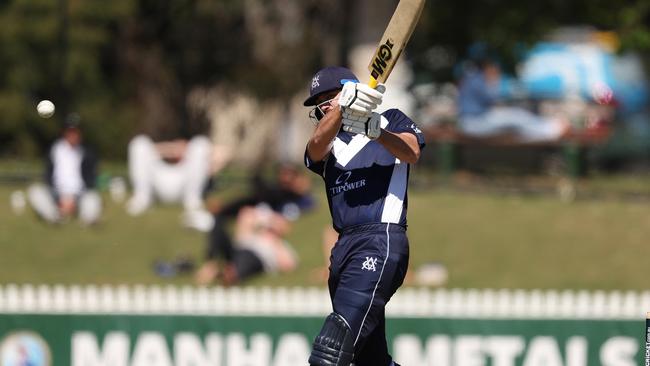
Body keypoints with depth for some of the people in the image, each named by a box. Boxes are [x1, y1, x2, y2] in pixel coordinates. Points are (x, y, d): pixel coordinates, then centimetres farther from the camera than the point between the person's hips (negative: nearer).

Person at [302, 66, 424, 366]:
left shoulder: (391, 121, 11)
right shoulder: (327, 144, 20)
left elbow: (411, 154, -10)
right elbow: (317, 147, -6)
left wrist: (374, 129, -29)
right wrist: (343, 108, -25)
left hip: (382, 242, -7)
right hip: (343, 248, 7)